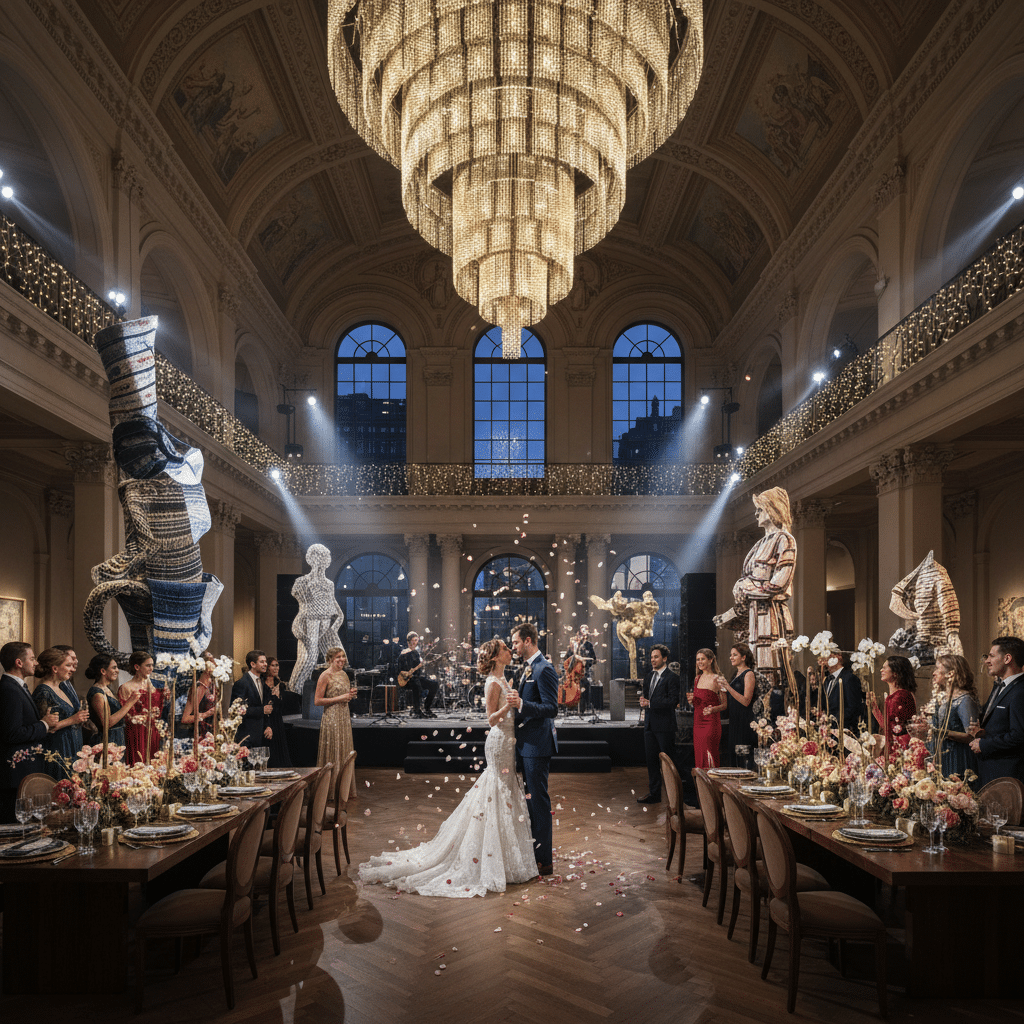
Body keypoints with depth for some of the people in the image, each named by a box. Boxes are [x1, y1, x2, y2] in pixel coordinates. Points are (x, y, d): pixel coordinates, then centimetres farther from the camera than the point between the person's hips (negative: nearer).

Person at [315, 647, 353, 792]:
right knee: (333, 754, -2)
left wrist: (350, 694, 4)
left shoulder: (344, 674, 13)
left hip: (344, 718, 7)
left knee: (344, 753, 10)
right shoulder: (325, 676, -10)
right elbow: (317, 701, -14)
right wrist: (339, 698, -16)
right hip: (331, 719, -7)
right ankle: (331, 791, 6)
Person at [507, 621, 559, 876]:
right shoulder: (530, 667, 15)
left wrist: (522, 704, -33)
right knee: (532, 798, 17)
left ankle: (544, 861, 3)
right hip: (527, 743, 10)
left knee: (539, 800, -4)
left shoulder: (544, 669, -17)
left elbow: (552, 708, -23)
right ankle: (534, 851, 27)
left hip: (538, 744, -10)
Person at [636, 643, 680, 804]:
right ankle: (654, 794, 20)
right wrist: (643, 702, -2)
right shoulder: (649, 677, 16)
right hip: (650, 724, 8)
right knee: (651, 760, 11)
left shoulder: (671, 677, -9)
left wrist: (650, 703, -19)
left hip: (665, 725, -8)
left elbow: (673, 701, -17)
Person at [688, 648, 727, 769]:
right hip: (697, 722, 6)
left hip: (711, 722, -6)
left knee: (708, 760, -7)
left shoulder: (717, 679, -7)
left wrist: (713, 709, -24)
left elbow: (725, 704, -6)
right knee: (698, 758, 6)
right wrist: (691, 699, 1)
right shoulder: (697, 678, 13)